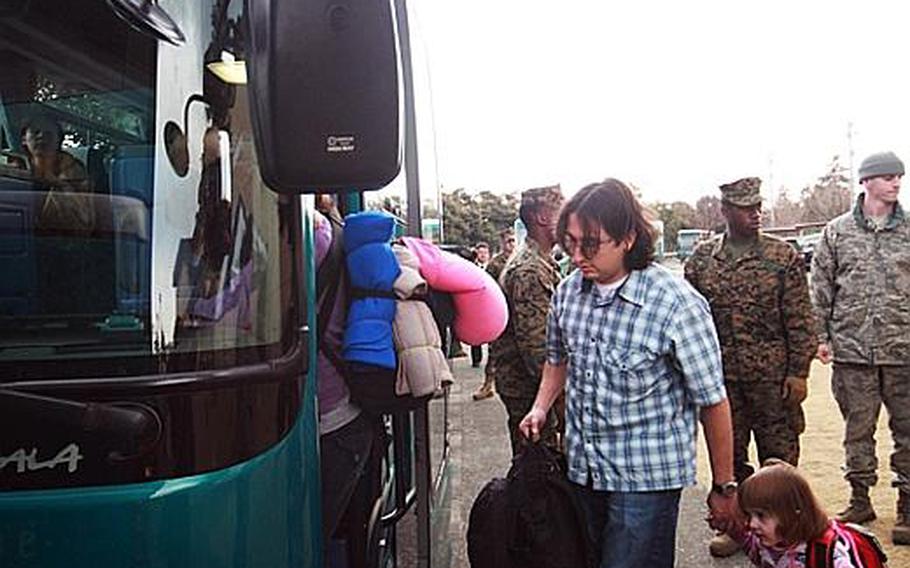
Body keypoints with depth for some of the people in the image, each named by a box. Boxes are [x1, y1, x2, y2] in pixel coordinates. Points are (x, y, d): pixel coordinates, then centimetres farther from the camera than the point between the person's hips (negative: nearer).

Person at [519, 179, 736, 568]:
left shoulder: (678, 305, -19)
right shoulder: (567, 291, -2)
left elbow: (712, 401, -12)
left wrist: (724, 487, -6)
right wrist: (541, 408, 1)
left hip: (647, 477, -6)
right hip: (582, 469, 6)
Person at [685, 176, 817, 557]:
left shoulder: (784, 256, -3)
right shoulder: (700, 260, 3)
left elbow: (800, 321, -3)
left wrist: (799, 373, -7)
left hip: (773, 379, -2)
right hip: (721, 379, 2)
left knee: (779, 457, 7)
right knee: (728, 457, 12)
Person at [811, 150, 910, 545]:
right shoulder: (837, 231, 4)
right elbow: (821, 287, 5)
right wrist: (822, 336, 1)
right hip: (852, 349, 0)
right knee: (857, 429, 11)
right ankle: (860, 499, 25)